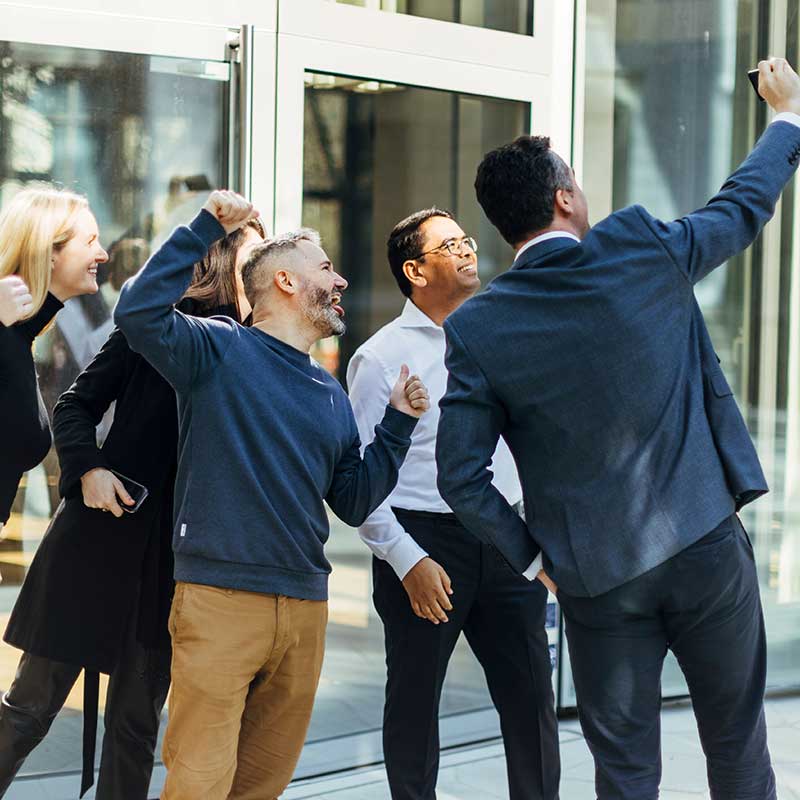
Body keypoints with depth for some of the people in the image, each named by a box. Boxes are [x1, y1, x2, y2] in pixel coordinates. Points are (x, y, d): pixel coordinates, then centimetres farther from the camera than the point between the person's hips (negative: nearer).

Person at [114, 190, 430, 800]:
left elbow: (353, 504, 18)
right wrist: (206, 229, -17)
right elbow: (139, 313, -18)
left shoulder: (331, 396, 17)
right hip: (221, 596, -6)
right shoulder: (222, 349, -1)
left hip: (305, 607, 7)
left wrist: (398, 425, 9)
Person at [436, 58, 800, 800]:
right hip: (705, 544, 0)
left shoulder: (476, 328, -6)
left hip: (596, 575, 0)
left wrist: (530, 557, 7)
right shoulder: (642, 246, -7)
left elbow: (460, 479, -7)